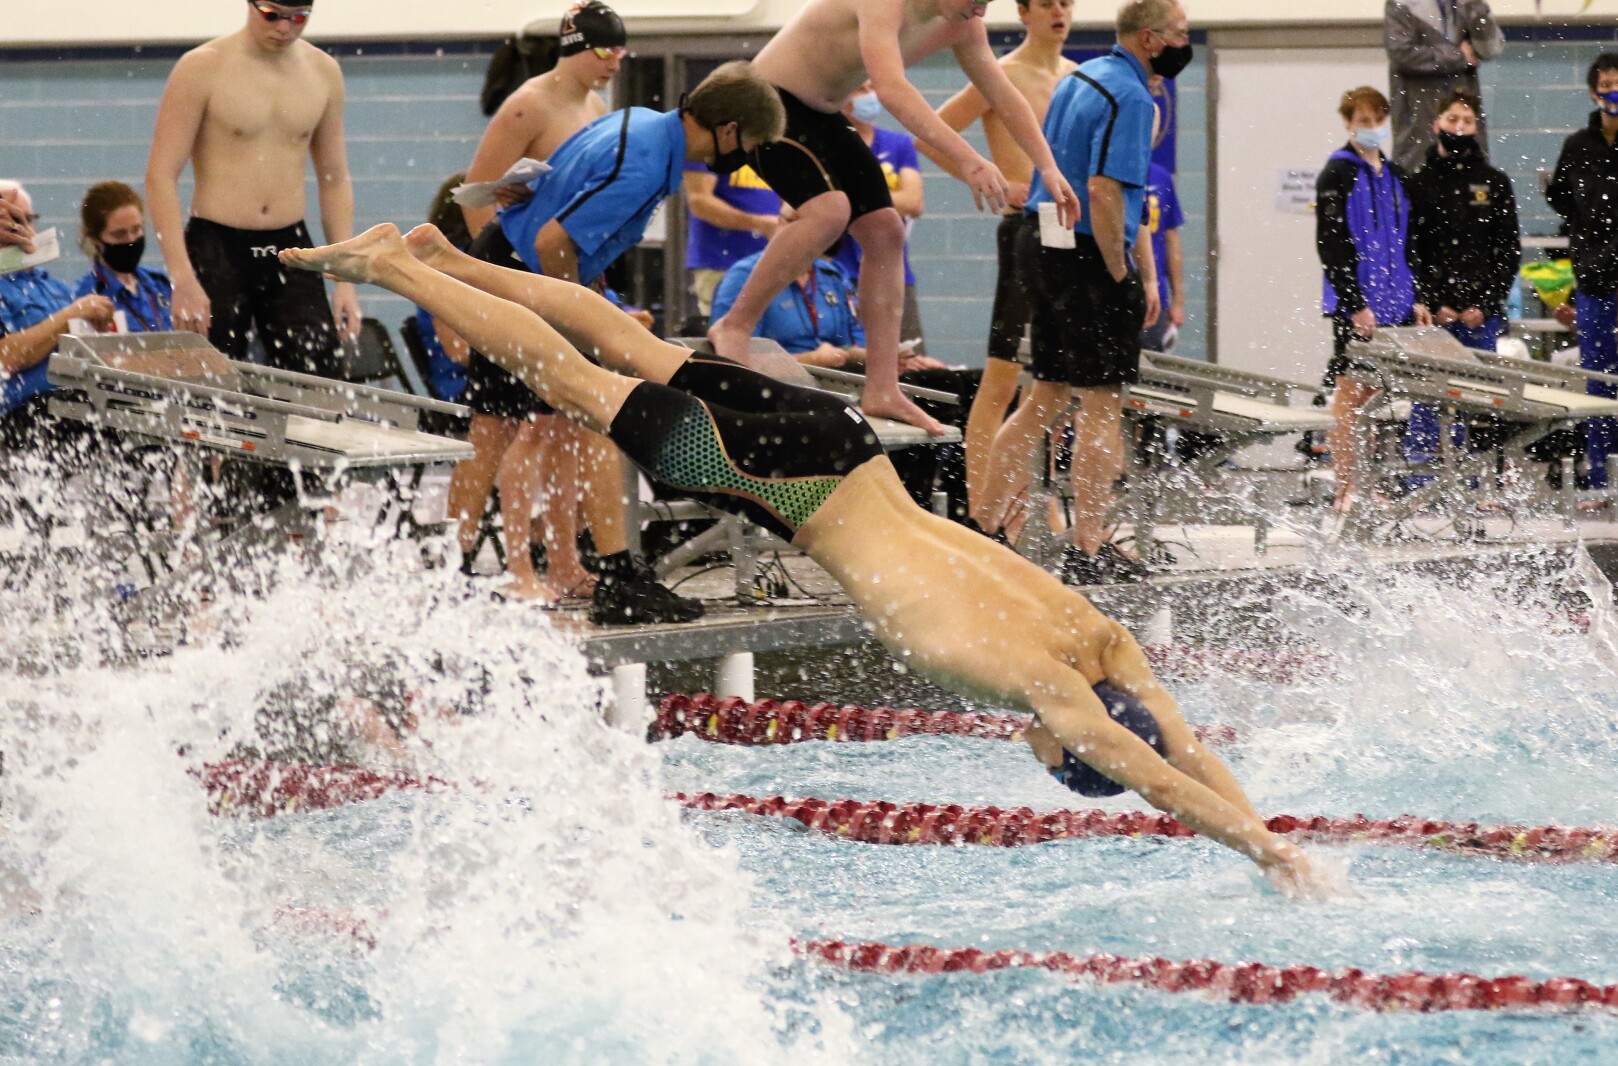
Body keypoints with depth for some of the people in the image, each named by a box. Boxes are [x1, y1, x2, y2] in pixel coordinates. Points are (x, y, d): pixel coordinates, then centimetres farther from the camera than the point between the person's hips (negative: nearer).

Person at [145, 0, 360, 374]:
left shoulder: (323, 72, 8)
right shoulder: (202, 69, -6)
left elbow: (335, 180, 16)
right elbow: (161, 176, -9)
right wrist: (183, 279, -17)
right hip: (216, 251, -4)